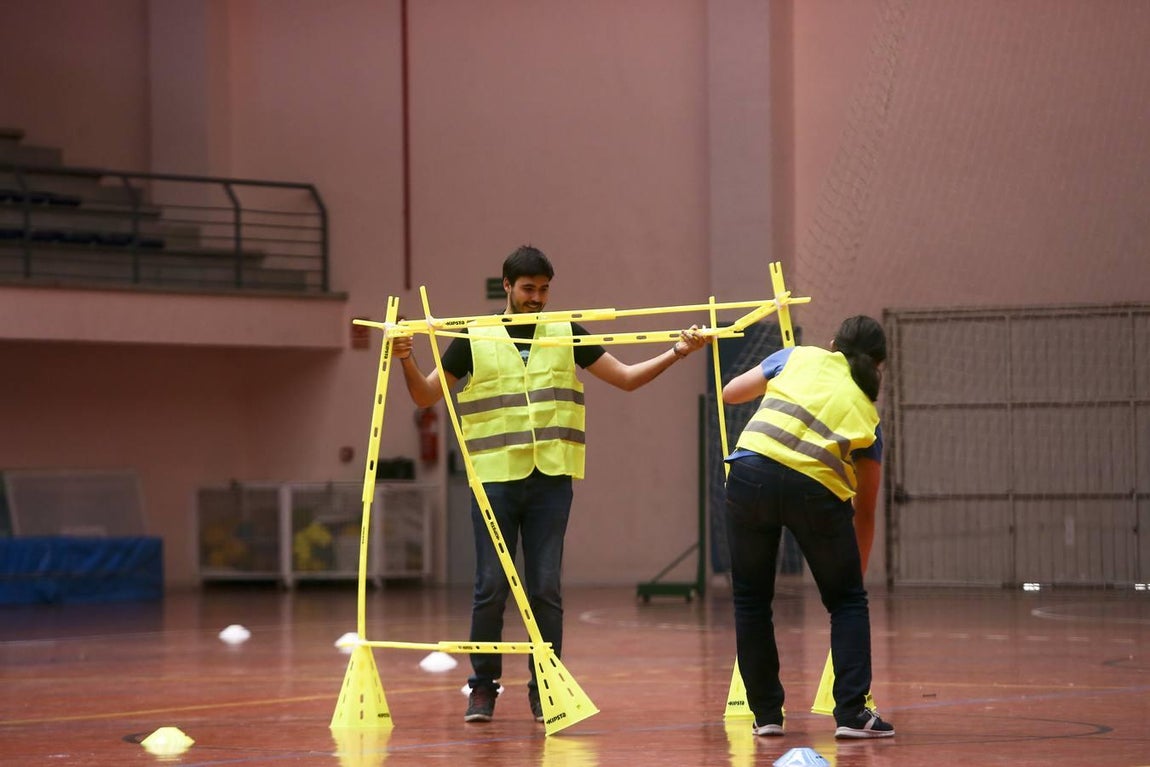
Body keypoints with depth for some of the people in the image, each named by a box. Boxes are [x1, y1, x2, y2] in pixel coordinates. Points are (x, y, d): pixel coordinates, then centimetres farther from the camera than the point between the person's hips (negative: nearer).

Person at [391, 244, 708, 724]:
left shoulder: (567, 336, 10)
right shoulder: (474, 339, 5)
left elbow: (626, 378, 12)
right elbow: (426, 397, 8)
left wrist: (675, 354, 0)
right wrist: (406, 361, -11)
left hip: (550, 480, 1)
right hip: (495, 478, -1)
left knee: (546, 588, 1)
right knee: (491, 587, -2)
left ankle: (545, 689, 8)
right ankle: (483, 687, 9)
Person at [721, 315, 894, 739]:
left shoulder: (799, 357, 21)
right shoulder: (867, 412, 22)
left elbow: (730, 393, 30)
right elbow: (865, 511, 26)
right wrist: (857, 571, 37)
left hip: (752, 471, 0)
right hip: (816, 488, 0)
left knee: (750, 598, 17)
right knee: (847, 600, 18)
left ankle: (766, 713, 19)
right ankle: (851, 714, 8)